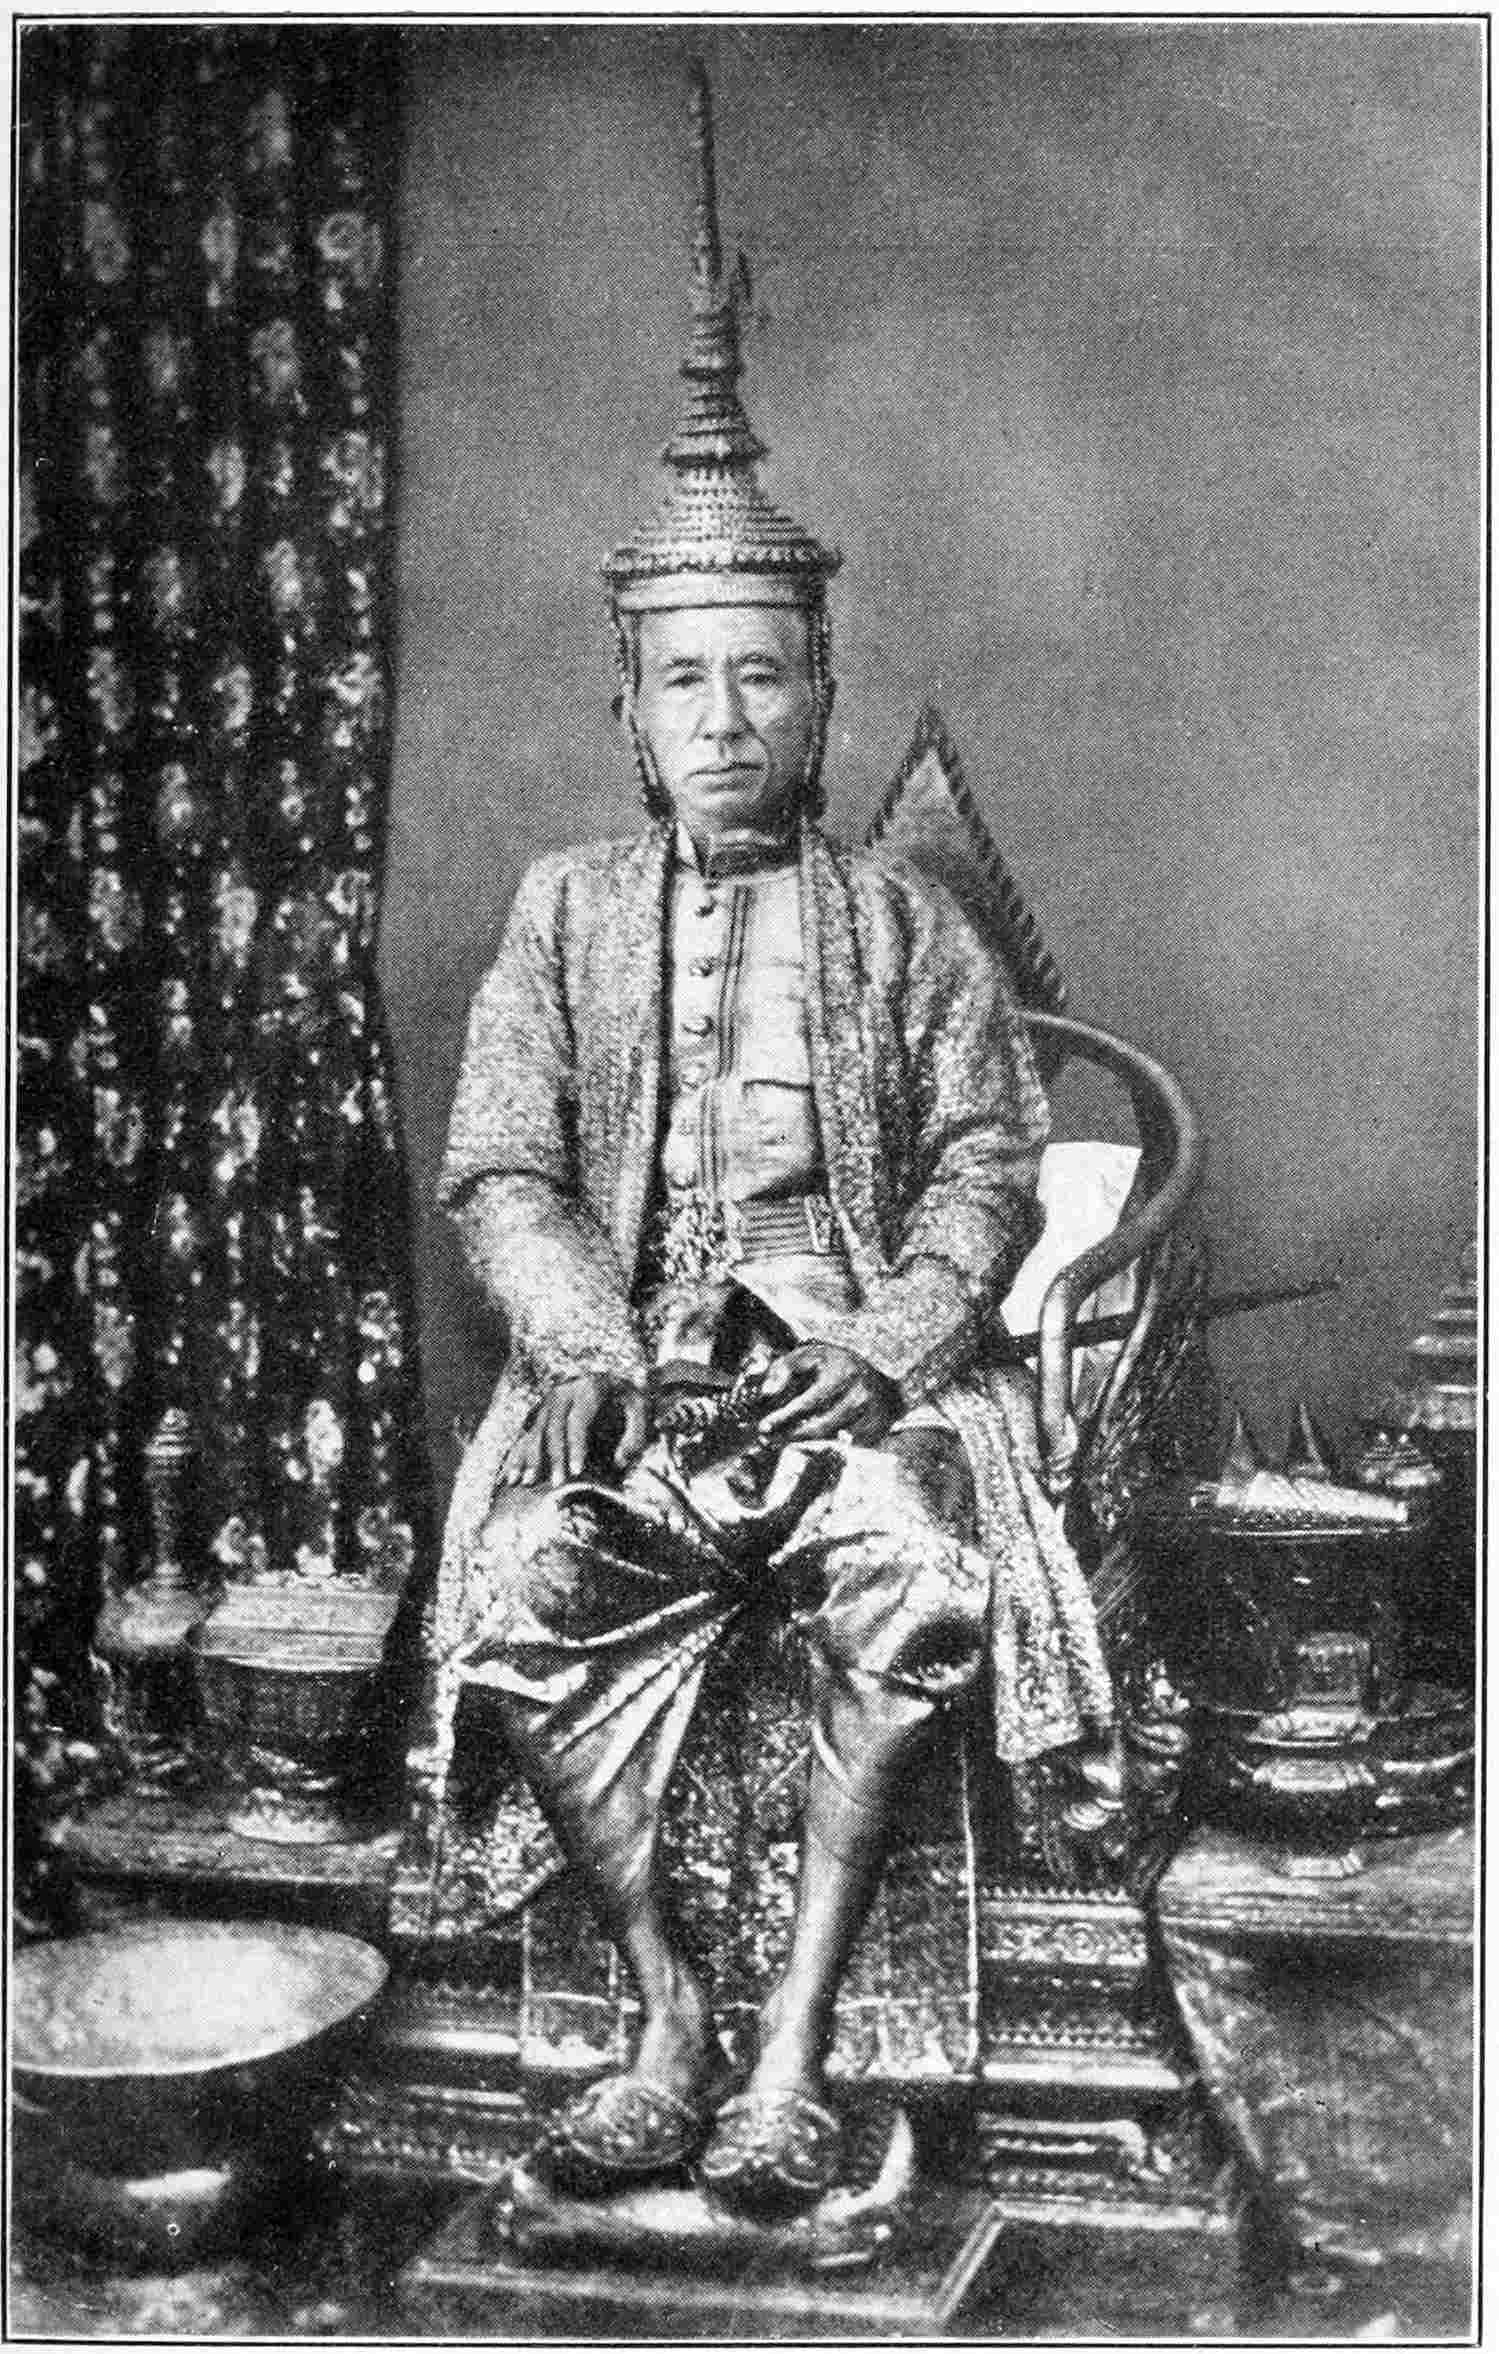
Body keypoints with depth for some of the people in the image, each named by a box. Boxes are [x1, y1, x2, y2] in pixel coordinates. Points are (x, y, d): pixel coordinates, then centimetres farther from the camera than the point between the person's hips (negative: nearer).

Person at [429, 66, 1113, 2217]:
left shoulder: (903, 924, 14)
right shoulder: (567, 914, 15)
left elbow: (987, 1167, 4)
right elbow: (498, 1168, 6)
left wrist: (888, 1344, -14)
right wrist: (585, 1333, -14)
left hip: (856, 1373, -1)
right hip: (628, 1380, 1)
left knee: (917, 1598, -32)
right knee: (517, 1597, -29)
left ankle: (798, 2053, -20)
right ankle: (670, 2024, -15)